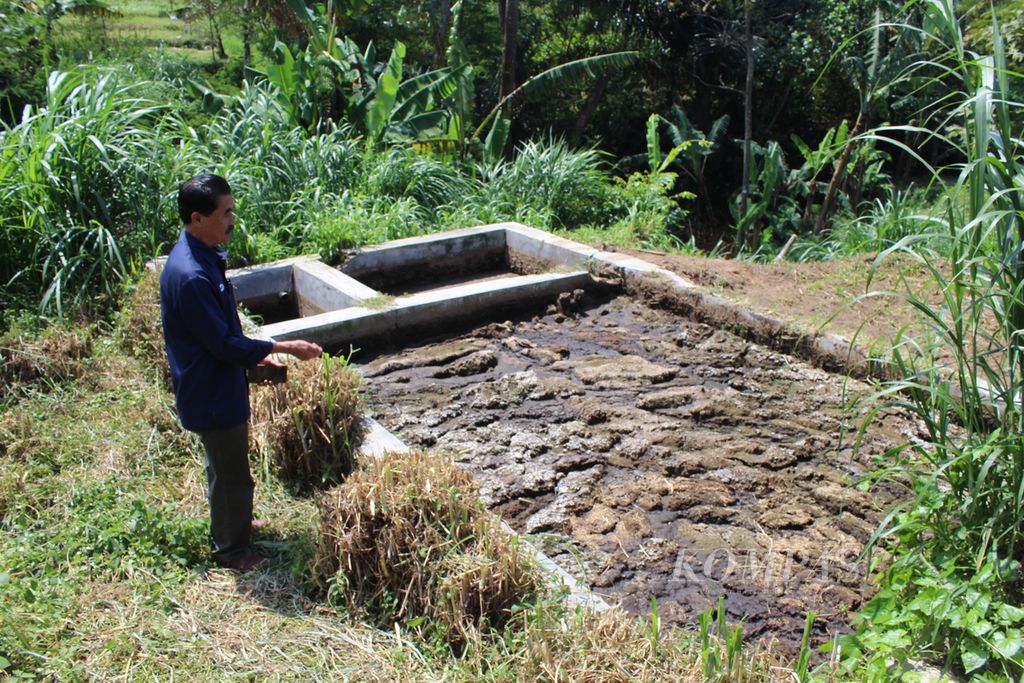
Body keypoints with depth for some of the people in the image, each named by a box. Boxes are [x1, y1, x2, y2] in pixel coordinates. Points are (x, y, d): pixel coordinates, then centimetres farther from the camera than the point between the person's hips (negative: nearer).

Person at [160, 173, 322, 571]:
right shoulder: (191, 276, -31)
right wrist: (281, 348, -21)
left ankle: (231, 522, 48)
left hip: (218, 384, 10)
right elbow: (223, 344, -27)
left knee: (226, 465, 27)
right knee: (231, 473, 9)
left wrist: (255, 353, 10)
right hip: (212, 392, -10)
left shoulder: (204, 256, 1)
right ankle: (231, 550, 28)